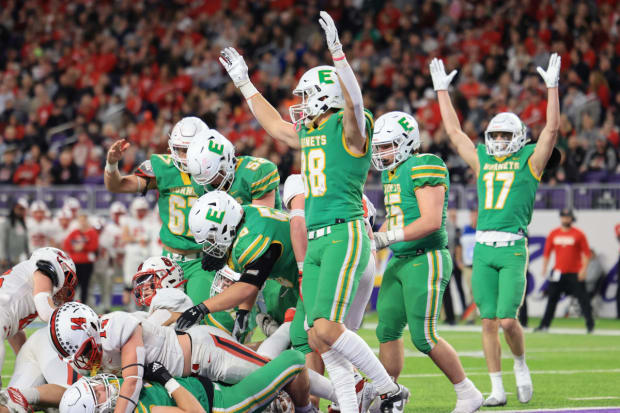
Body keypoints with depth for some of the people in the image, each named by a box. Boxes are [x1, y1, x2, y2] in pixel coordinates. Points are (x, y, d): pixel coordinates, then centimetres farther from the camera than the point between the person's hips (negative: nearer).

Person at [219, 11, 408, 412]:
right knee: (320, 337, 2)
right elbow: (273, 123, 37)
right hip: (315, 242, 9)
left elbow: (353, 101, -27)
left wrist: (337, 51, -36)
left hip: (344, 236, -9)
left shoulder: (349, 128, -5)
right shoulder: (308, 134, 19)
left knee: (326, 329, -19)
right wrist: (243, 82, 43)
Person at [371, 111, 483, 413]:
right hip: (400, 262, 9)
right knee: (388, 330, 5)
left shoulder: (424, 168, -14)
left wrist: (385, 239, -23)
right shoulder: (392, 173, 15)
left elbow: (431, 221, -22)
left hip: (426, 260, -9)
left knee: (423, 337, -9)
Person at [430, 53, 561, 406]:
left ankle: (521, 365, 17)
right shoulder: (482, 161, 16)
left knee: (507, 319, -10)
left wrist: (552, 86, -7)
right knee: (489, 323, 2)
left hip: (513, 248, -4)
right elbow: (454, 131, 24)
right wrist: (442, 90, 26)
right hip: (483, 248, 4)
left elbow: (552, 128, -3)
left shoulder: (530, 161, 6)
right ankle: (497, 389, 7)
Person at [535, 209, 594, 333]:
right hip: (558, 273, 3)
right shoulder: (553, 233, 8)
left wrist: (584, 269, -11)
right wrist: (544, 267, 7)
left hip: (575, 273, -3)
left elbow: (586, 253, -3)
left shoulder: (578, 234, -2)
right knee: (552, 298, 4)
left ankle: (590, 324, 1)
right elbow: (547, 252, 13)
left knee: (582, 298, -5)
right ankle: (544, 324, 10)